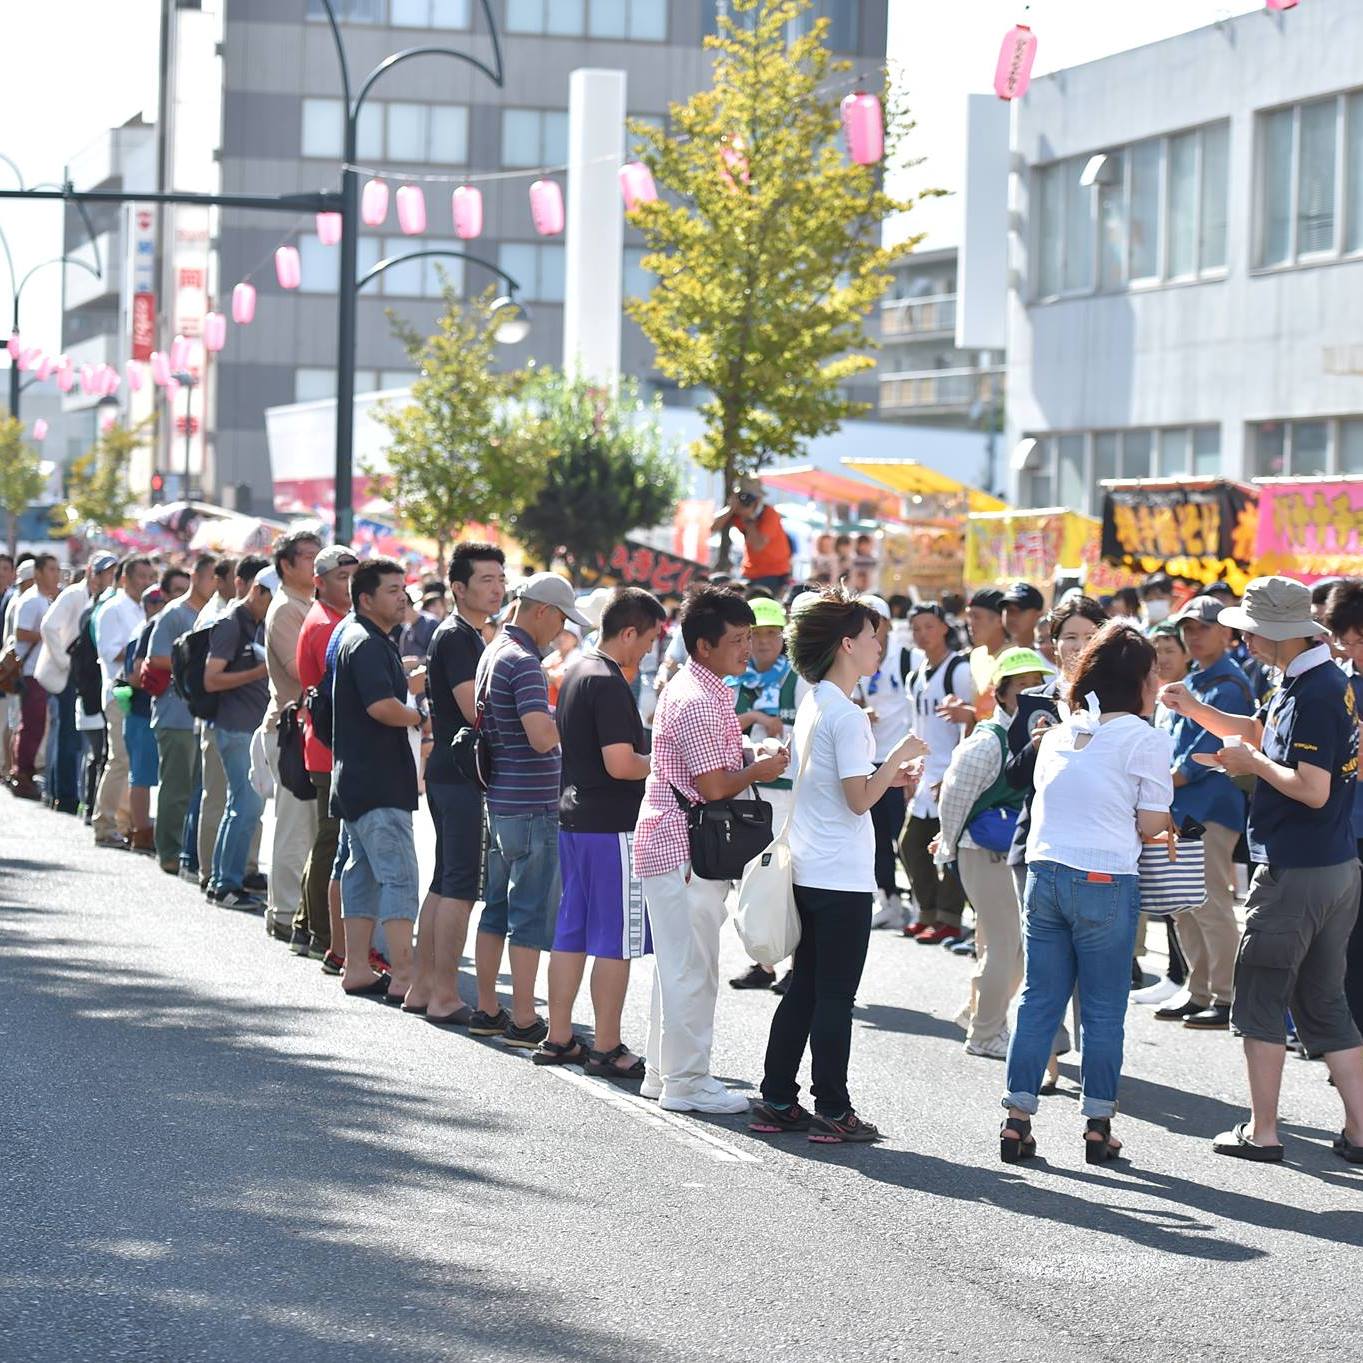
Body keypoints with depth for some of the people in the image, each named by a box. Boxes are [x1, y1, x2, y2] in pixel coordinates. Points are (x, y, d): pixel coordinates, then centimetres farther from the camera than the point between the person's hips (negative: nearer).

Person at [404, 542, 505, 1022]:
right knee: (460, 885, -8)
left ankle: (422, 987, 19)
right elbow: (474, 709, -21)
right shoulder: (456, 636, -14)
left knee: (445, 882, 14)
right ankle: (444, 996, -7)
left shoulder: (469, 635, 18)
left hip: (448, 771, 11)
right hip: (461, 775, -11)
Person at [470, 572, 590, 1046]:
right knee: (532, 914, -3)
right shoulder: (523, 662, -18)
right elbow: (542, 736, -29)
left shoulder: (493, 652, 12)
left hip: (499, 802, 9)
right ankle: (523, 1020, 0)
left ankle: (487, 1010, 20)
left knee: (497, 908, 14)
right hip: (530, 806, -9)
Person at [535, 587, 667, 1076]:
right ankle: (607, 1049, 1)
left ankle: (558, 1039, 18)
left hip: (574, 819, 10)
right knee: (617, 941, -3)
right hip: (612, 825, -10)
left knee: (571, 934, 13)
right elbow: (620, 764, -24)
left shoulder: (577, 673, 13)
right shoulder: (609, 683, -17)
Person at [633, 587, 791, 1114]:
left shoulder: (697, 690, 15)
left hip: (674, 846, 11)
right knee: (691, 967, -5)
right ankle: (686, 1082, 0)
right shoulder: (698, 701, -18)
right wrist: (760, 771, -5)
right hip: (685, 848, -11)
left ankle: (665, 1071, 24)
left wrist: (752, 763, 8)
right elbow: (713, 785, -21)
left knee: (678, 965, 17)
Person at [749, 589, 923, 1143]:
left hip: (807, 871, 9)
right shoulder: (847, 716, -16)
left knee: (803, 989, 13)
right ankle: (832, 1112, 3)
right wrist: (898, 756, -10)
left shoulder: (812, 706, 12)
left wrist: (887, 776, 13)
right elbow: (859, 798, -20)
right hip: (842, 879, -9)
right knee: (835, 997, -2)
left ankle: (777, 1102, 16)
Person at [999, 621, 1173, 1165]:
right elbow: (1150, 825, -6)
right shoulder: (1147, 740, -4)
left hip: (1044, 872, 5)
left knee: (1038, 1000, 10)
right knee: (1104, 1008, 4)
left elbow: (1043, 803, 15)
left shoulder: (1057, 736, 13)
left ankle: (1016, 1119, 8)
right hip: (1105, 881, -5)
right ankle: (1098, 1125, 9)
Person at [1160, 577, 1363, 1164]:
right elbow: (1258, 730, 26)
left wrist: (1254, 763, -11)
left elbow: (1313, 789, -25)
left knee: (1260, 995, 2)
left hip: (1294, 873, -10)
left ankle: (1262, 1132, 5)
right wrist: (1195, 708, 15)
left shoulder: (1316, 692, -20)